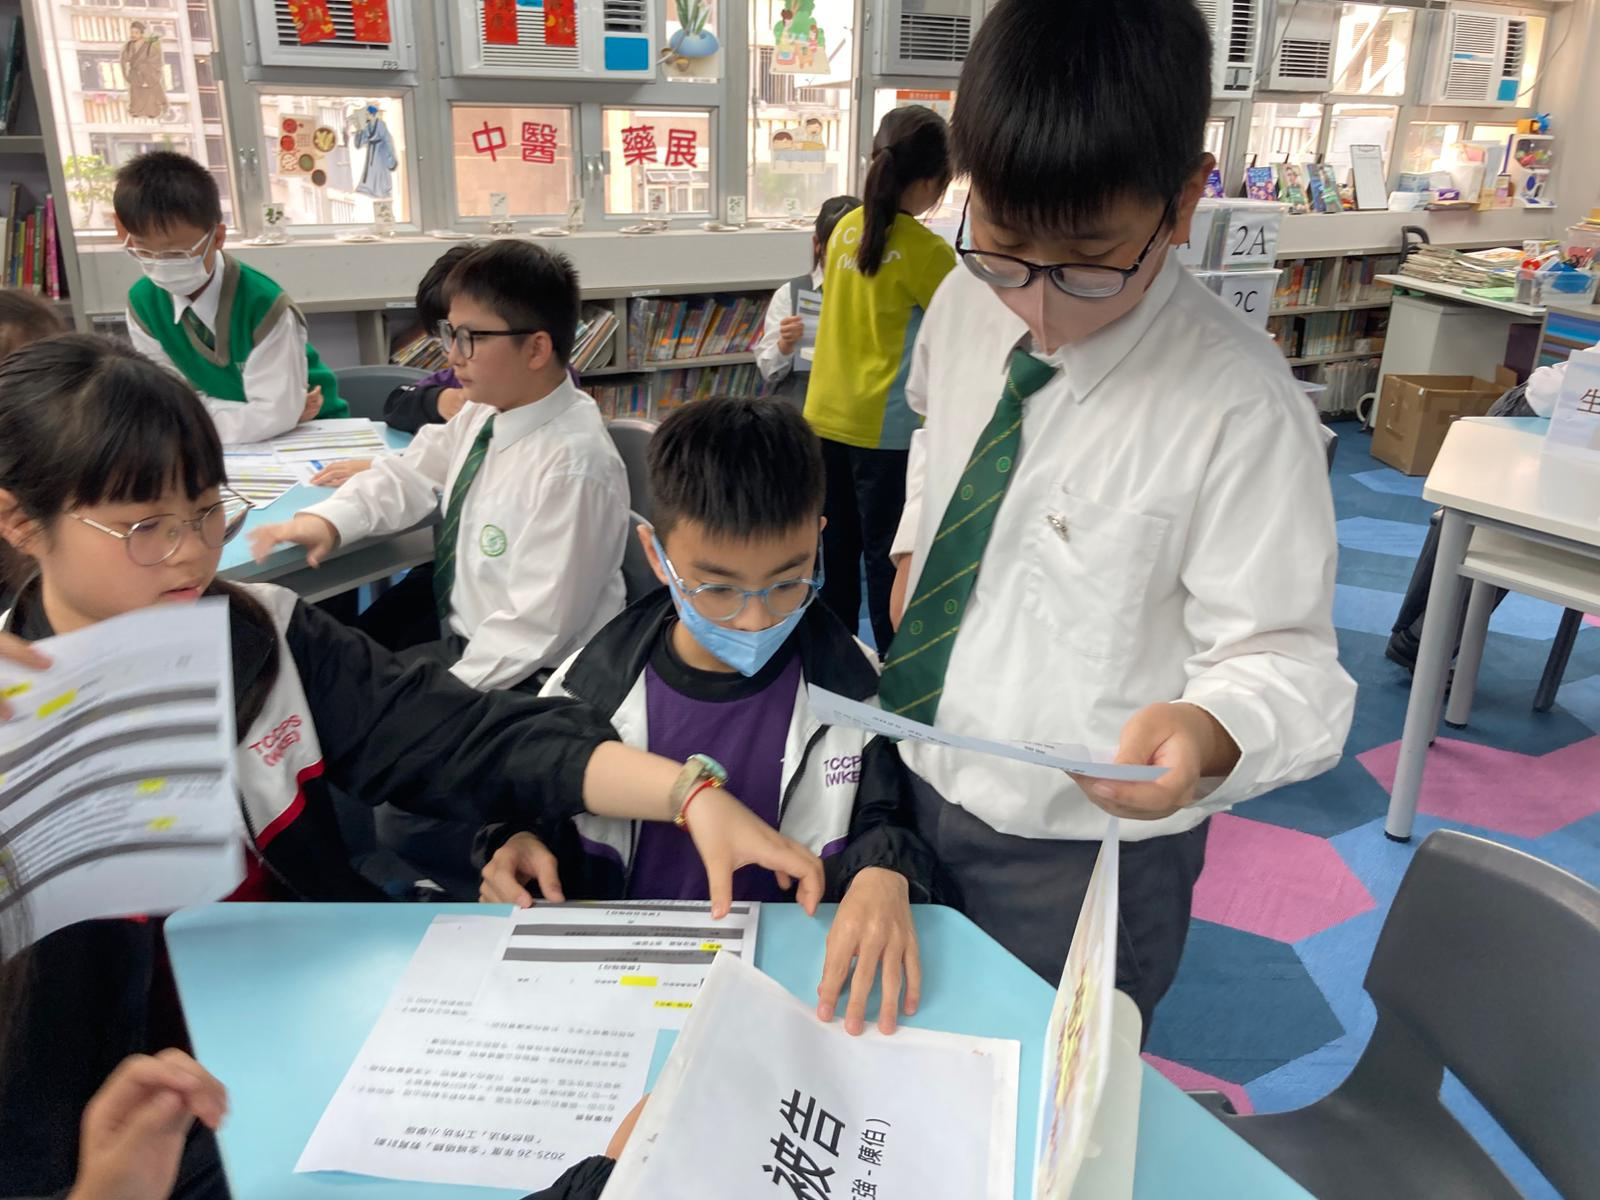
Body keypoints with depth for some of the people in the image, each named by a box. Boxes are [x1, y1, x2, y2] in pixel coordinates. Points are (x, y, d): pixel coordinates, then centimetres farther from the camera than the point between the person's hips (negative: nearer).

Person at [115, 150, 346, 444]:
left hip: (307, 433, -4)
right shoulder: (143, 302, -5)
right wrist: (254, 416, -15)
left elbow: (274, 415, -22)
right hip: (229, 447, 4)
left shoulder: (262, 303, -20)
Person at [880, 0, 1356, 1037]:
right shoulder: (967, 304, -7)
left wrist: (1206, 732, -40)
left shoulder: (1240, 409, -26)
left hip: (1080, 846, -6)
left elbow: (1283, 659, -20)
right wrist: (913, 551, 3)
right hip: (918, 784, 6)